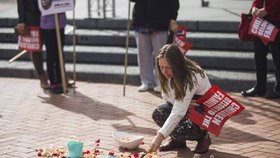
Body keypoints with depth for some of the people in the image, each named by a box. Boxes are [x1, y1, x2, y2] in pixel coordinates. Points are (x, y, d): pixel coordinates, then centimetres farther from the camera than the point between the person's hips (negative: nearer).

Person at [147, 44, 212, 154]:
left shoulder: (192, 77, -34)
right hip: (187, 107, 7)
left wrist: (160, 136, -47)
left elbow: (179, 112, -41)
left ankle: (203, 136, 0)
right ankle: (177, 140, 5)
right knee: (158, 114, -20)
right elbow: (166, 97, 2)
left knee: (180, 131, -32)